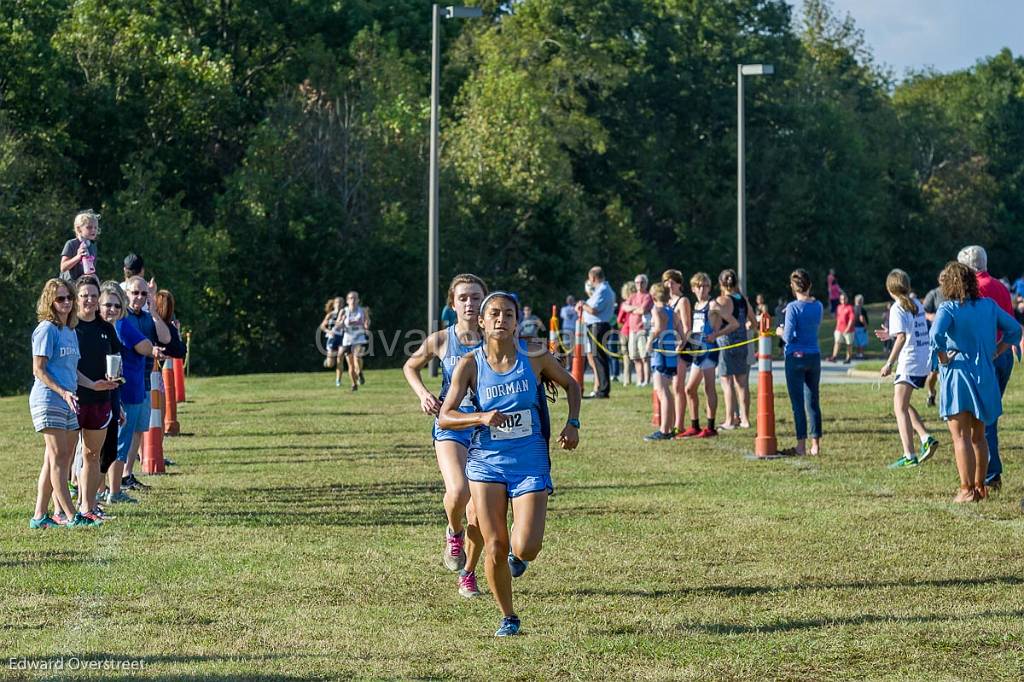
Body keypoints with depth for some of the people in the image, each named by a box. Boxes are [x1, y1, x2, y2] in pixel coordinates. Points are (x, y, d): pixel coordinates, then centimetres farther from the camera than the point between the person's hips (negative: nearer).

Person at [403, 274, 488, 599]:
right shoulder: (440, 340, -2)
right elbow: (410, 367, 16)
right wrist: (423, 394, -2)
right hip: (451, 426, -1)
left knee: (478, 514, 1)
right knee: (458, 492, -27)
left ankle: (468, 574, 25)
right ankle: (454, 532, 8)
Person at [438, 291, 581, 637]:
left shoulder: (536, 359, -4)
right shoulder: (470, 364, -4)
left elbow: (571, 385, 14)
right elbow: (445, 417, -7)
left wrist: (572, 424, -1)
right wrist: (481, 418, -25)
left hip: (530, 465, -1)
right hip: (487, 463, 1)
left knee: (525, 548, -15)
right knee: (495, 548, -3)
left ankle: (518, 553, 24)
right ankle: (508, 617, 19)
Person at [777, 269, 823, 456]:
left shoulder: (793, 307, -13)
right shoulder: (818, 306, 4)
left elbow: (789, 337, -15)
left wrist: (780, 332, 5)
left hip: (796, 357, -5)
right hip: (814, 356, 5)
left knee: (798, 403, -1)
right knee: (813, 402, 11)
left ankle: (801, 446, -1)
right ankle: (815, 444, 12)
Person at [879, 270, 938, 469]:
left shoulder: (897, 309, -12)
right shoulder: (917, 304, 11)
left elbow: (902, 337, -22)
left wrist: (889, 363, -21)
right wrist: (891, 334, 30)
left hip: (909, 363, -8)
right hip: (925, 362, 8)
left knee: (900, 408, -4)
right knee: (903, 404, 21)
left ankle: (909, 456, -10)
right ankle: (926, 439, 9)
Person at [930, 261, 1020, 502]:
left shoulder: (948, 309, -10)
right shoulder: (989, 306, 6)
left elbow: (936, 335, -27)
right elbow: (1014, 329, 11)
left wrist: (943, 359, -13)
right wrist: (994, 354, 12)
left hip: (957, 375, -5)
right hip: (985, 377, 6)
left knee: (961, 437, -3)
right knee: (978, 436, 18)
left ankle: (967, 490, -7)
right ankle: (981, 486, 24)